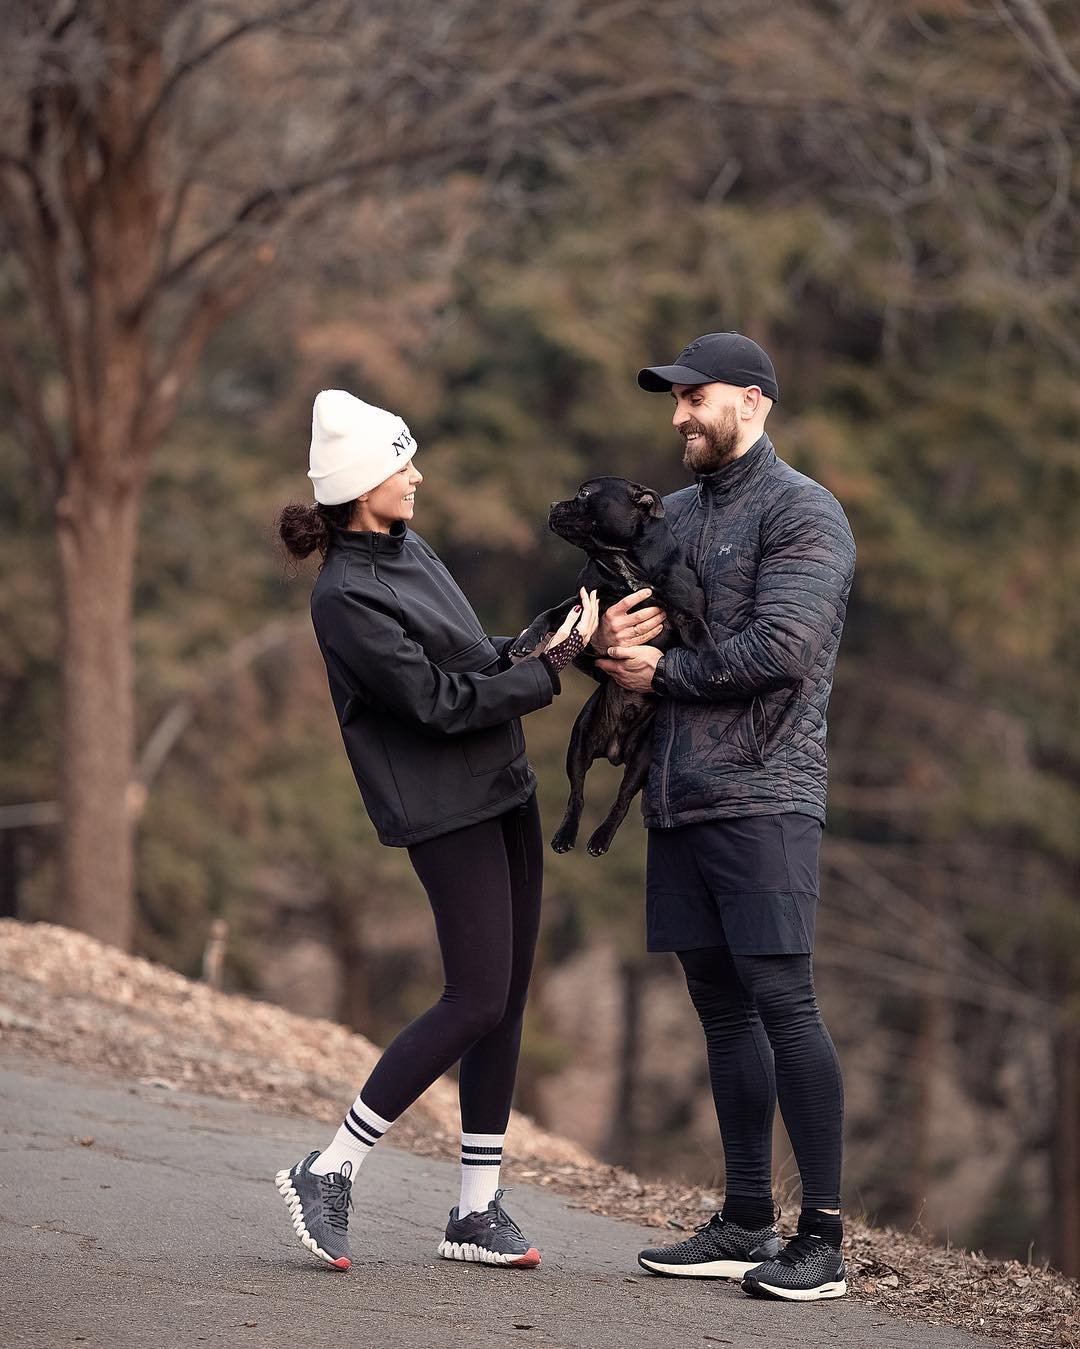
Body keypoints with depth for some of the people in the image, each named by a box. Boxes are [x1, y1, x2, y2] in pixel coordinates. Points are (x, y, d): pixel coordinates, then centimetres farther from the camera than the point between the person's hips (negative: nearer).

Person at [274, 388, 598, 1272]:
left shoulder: (408, 549, 10)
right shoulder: (345, 598, -18)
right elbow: (440, 702, -19)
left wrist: (536, 648, 7)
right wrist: (552, 665, -15)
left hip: (505, 790, 9)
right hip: (445, 811, -9)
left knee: (507, 999, 7)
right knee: (477, 1000, -11)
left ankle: (477, 1210, 12)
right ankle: (329, 1173, -2)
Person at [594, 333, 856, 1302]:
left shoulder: (802, 514, -6)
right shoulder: (673, 515, 19)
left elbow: (779, 647, -18)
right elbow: (631, 645, 18)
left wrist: (663, 672, -8)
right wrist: (609, 639, -6)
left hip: (763, 795, -8)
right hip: (679, 800, 8)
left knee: (782, 1002, -11)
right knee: (721, 1006, 9)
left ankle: (823, 1236, -9)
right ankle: (746, 1226, 14)